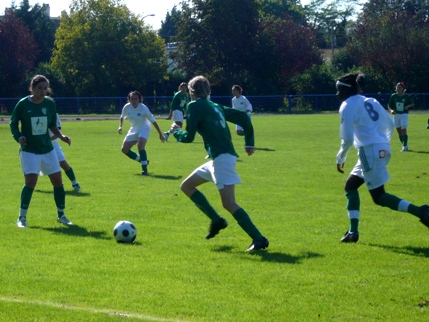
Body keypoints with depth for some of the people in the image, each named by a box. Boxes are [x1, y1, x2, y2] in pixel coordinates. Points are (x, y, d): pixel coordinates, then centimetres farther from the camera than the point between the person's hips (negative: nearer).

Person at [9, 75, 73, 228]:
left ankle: (61, 215, 21)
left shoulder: (50, 103, 0)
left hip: (47, 149, 4)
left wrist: (61, 136, -3)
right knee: (30, 181, -17)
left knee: (57, 180, 4)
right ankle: (22, 217, -4)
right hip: (29, 150, -4)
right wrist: (18, 137, -17)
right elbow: (13, 123, 0)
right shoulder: (23, 104, -10)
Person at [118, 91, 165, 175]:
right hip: (134, 129, 6)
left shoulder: (143, 108, -24)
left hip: (144, 129, -6)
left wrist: (160, 134, -16)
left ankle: (144, 169, -26)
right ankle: (143, 161, 21)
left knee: (140, 145, -31)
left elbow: (153, 121, -18)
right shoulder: (127, 107, -12)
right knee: (124, 149, 4)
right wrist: (120, 126, -7)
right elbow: (122, 117, 11)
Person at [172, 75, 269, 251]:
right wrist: (249, 142, 20)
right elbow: (243, 117, 18)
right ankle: (217, 220, 17)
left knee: (228, 203, -13)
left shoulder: (194, 106, -3)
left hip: (221, 158, -9)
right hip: (219, 158, 9)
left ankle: (259, 239, -19)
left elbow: (189, 137, -7)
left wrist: (176, 131, 14)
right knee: (186, 186, 19)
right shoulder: (216, 107, 19)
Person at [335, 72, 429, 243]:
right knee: (350, 186, 18)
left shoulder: (347, 106, -5)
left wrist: (340, 159, 3)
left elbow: (347, 139, -11)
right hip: (383, 149, 9)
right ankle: (353, 231, 15)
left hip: (369, 152, -9)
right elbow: (390, 124, 18)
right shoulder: (370, 101, 18)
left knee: (379, 197, -4)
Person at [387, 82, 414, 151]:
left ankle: (405, 146, -10)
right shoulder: (393, 96, 0)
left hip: (404, 114, -3)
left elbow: (412, 104, 7)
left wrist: (408, 106, -13)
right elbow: (389, 106, 4)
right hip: (396, 115, 3)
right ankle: (404, 145, 22)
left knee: (404, 130, -13)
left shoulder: (406, 96, -4)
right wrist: (391, 110, -16)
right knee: (399, 131, 8)